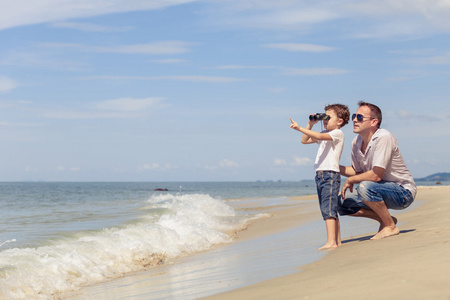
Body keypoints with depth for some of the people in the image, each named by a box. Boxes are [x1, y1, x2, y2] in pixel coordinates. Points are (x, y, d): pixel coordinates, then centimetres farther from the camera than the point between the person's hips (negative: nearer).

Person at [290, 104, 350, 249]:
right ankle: (337, 241, 13)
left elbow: (319, 136, -23)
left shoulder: (337, 133, -6)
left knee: (328, 209, -16)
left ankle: (331, 242, -20)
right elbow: (304, 140, 25)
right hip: (320, 175, 9)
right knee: (331, 210, 10)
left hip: (331, 174, -9)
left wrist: (300, 128, -27)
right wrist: (310, 124, 14)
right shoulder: (325, 134, 21)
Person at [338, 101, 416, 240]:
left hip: (404, 192, -8)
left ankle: (390, 226, -15)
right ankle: (385, 219, 7)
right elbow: (357, 171, 15)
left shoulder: (383, 138, -23)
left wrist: (350, 180, -14)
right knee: (342, 203, -1)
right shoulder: (356, 142, 1)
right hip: (384, 191, 8)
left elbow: (376, 175, -28)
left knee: (365, 186, -34)